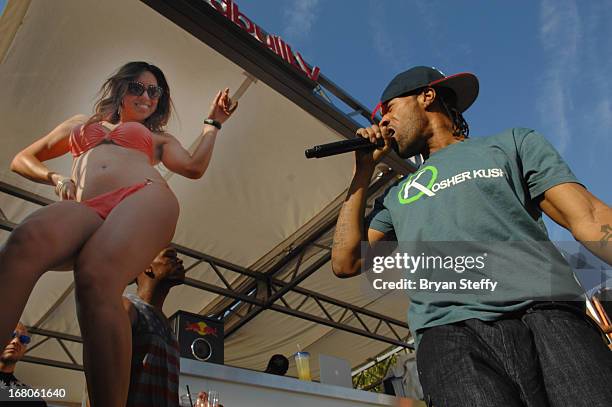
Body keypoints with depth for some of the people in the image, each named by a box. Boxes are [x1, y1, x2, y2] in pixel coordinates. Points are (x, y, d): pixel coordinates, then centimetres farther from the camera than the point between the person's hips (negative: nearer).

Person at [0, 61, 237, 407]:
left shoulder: (158, 137, 35)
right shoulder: (81, 124, 39)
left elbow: (195, 167, 15)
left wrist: (213, 122, 25)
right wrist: (56, 178, 15)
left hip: (144, 197, -1)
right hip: (84, 208, 2)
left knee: (96, 280, -35)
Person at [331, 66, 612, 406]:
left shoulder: (512, 144, 20)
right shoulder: (395, 196, 27)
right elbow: (346, 262, 16)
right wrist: (365, 171, 21)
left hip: (548, 316, -1)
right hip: (449, 333, 2)